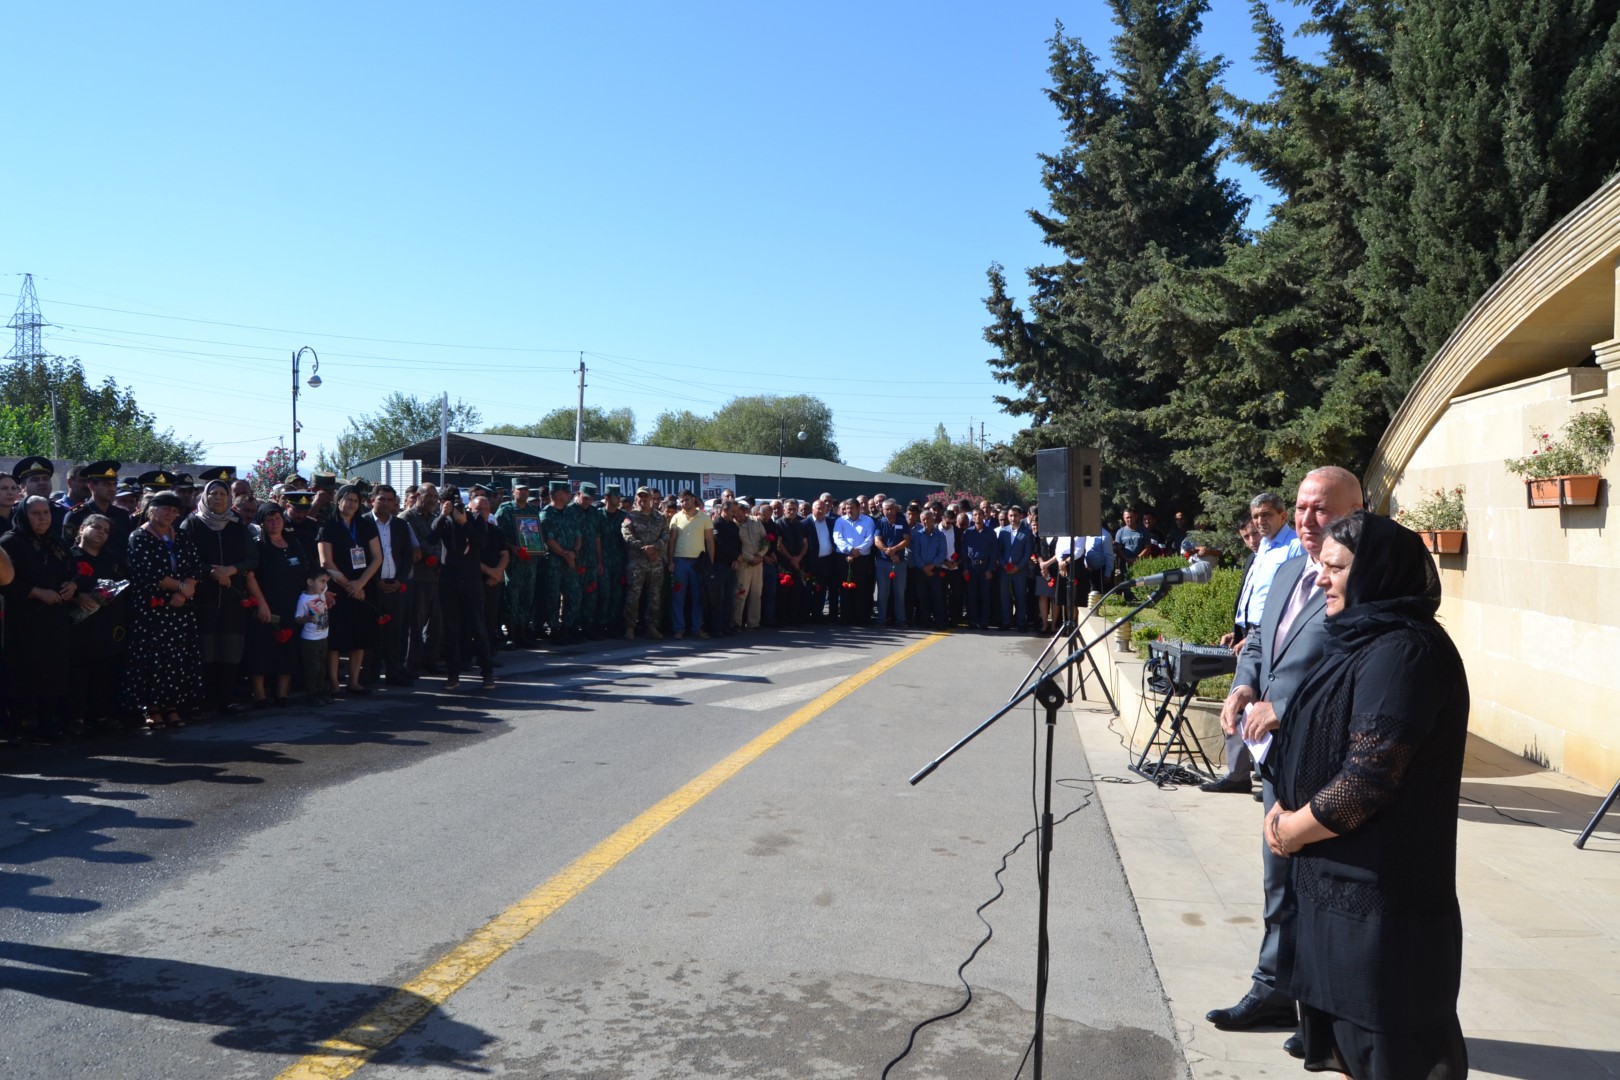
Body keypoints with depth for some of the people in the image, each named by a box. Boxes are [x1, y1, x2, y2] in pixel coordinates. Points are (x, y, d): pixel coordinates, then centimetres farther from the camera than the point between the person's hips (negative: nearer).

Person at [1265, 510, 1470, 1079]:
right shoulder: (1363, 640, 11)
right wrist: (1284, 810, 2)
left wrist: (1288, 830, -11)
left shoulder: (1403, 653, -21)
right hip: (1340, 882, 9)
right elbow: (1318, 748, 17)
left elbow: (1366, 782, -26)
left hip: (1379, 896, -9)